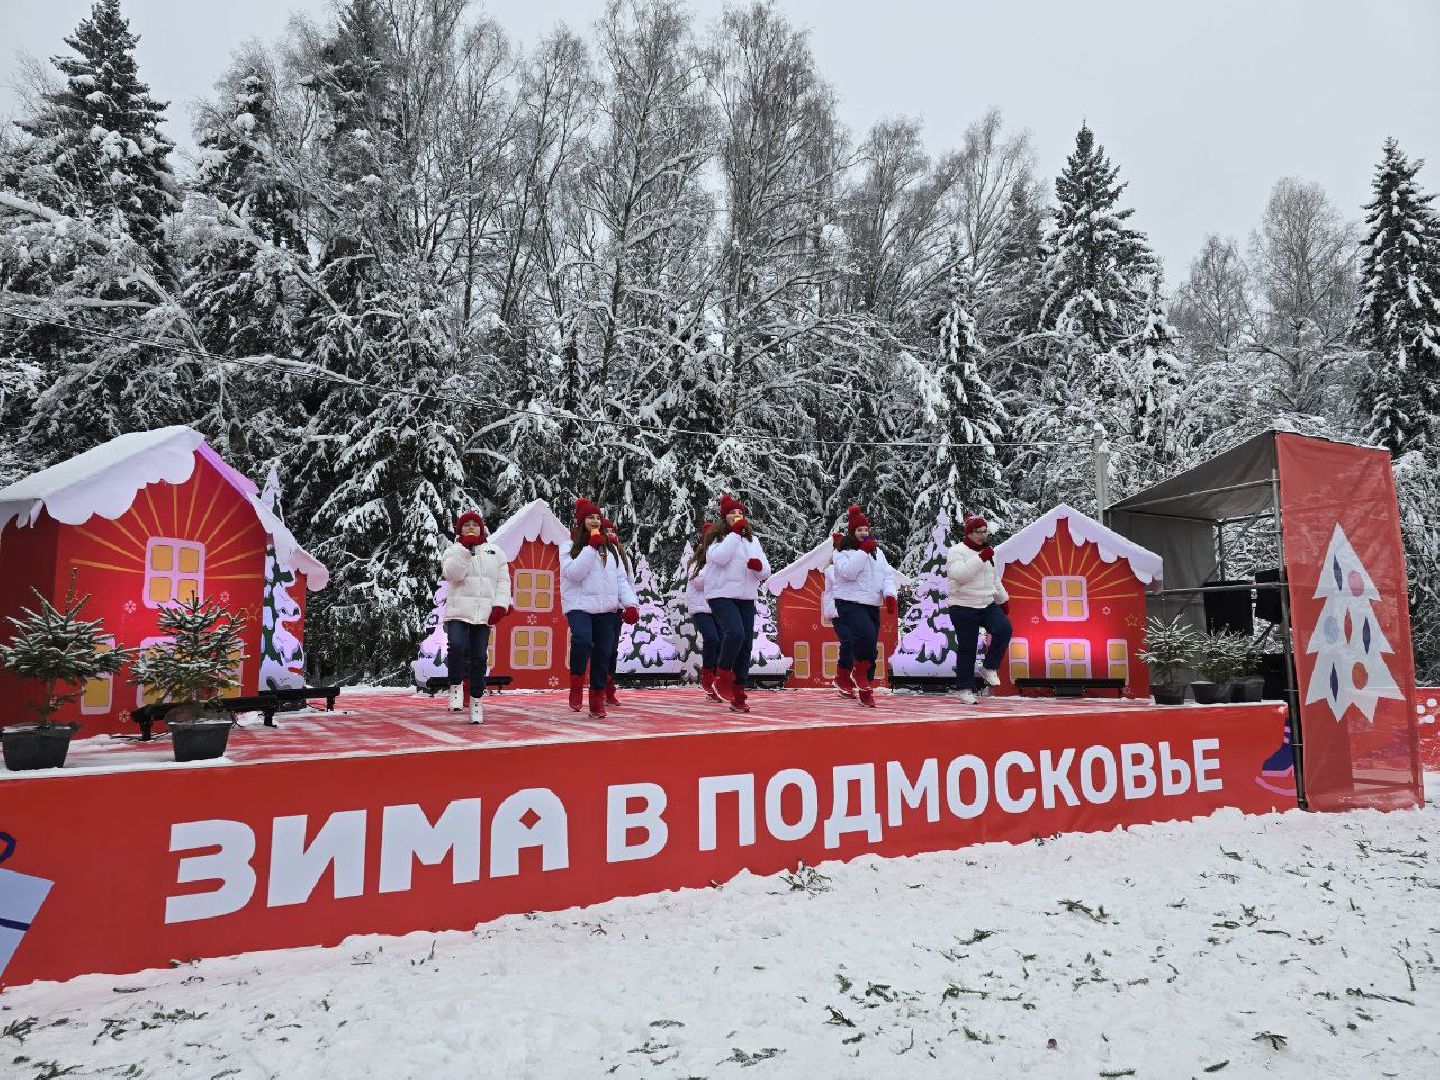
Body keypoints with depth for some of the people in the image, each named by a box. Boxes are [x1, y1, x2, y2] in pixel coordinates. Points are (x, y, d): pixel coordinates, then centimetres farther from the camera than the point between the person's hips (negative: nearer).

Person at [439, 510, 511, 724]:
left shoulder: (495, 553, 13)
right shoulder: (453, 551, 8)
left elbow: (503, 581, 10)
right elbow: (452, 574, -11)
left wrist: (500, 605, -3)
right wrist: (465, 548, -13)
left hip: (484, 614, 2)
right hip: (458, 611, -2)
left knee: (479, 658, 1)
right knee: (456, 645, -24)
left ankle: (476, 700, 11)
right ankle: (456, 685, -3)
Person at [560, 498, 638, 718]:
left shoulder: (610, 549, 17)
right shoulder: (569, 547, 4)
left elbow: (621, 579, 14)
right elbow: (574, 573, -14)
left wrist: (631, 604, 0)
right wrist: (592, 546, -13)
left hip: (607, 609, 5)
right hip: (580, 605, -4)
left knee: (603, 653, 5)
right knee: (582, 639, -30)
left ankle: (597, 701, 16)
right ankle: (576, 686, -9)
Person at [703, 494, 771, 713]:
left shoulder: (753, 540, 17)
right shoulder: (717, 538, 4)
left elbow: (766, 572, 14)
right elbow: (720, 558, -18)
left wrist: (759, 566, -10)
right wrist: (734, 532, -12)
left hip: (746, 598, 5)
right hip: (722, 595, -5)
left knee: (746, 645, 1)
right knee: (734, 633, -27)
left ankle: (738, 695, 9)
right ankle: (722, 676, -4)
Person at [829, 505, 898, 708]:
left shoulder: (878, 552, 16)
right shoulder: (843, 553, -1)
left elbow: (888, 575, 10)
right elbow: (848, 572, -20)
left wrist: (889, 594, -8)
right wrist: (863, 551, -16)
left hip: (872, 606, 6)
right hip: (850, 603, -6)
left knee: (871, 648, 5)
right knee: (866, 634, -30)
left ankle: (866, 691, 14)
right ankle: (860, 670, -3)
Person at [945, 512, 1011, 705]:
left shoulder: (988, 552, 15)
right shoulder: (957, 551, -7)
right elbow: (959, 575, -25)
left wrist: (1003, 599, 29)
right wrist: (981, 558, -24)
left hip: (988, 605, 6)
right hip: (964, 608, -5)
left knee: (1004, 629, -21)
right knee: (967, 649, -2)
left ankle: (989, 668, -3)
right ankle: (965, 688, 11)